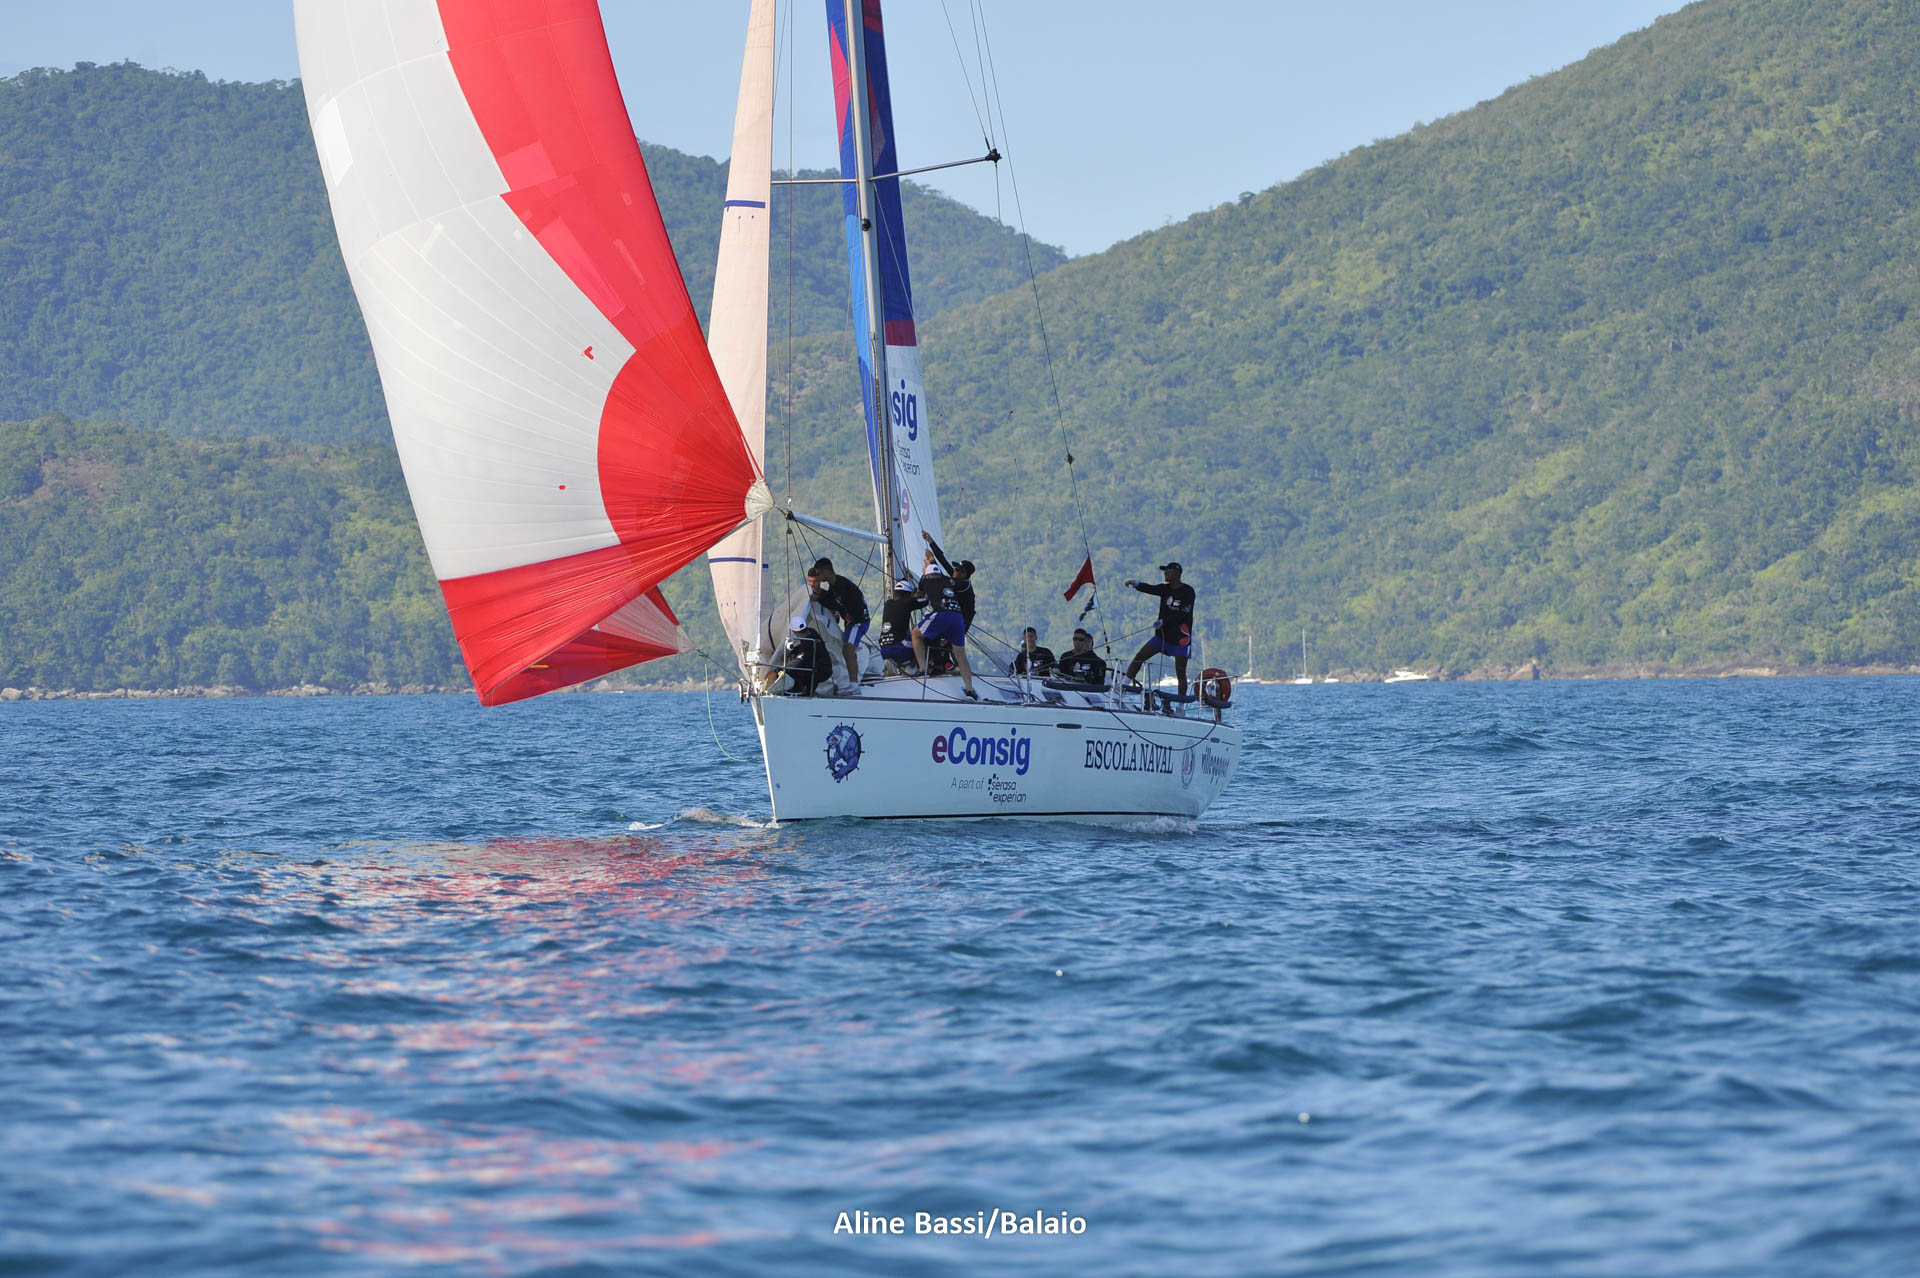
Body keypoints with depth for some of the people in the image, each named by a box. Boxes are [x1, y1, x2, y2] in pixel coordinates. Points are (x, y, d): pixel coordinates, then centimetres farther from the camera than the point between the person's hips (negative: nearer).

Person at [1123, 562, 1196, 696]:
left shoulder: (1188, 591, -9)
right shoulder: (1165, 589, 8)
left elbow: (1182, 614, -16)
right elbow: (1150, 589, -9)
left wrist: (1163, 621, -21)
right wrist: (1136, 584, -29)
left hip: (1181, 638, -6)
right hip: (1163, 635, 6)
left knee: (1180, 672, -4)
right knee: (1139, 657, -2)